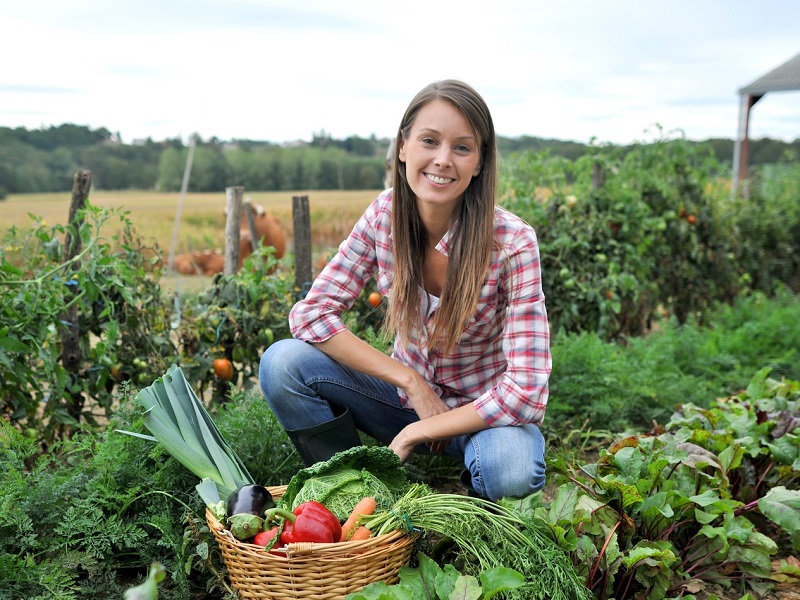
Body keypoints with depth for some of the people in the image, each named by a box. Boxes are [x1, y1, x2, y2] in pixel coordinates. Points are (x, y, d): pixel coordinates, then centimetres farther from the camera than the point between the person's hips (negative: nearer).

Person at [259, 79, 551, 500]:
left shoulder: (512, 243, -23)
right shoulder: (385, 214, -13)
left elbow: (525, 393, -25)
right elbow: (311, 313, -13)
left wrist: (417, 433, -21)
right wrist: (411, 381, -20)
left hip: (481, 414, -3)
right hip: (408, 393, 3)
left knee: (510, 470, -37)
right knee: (282, 362, -18)